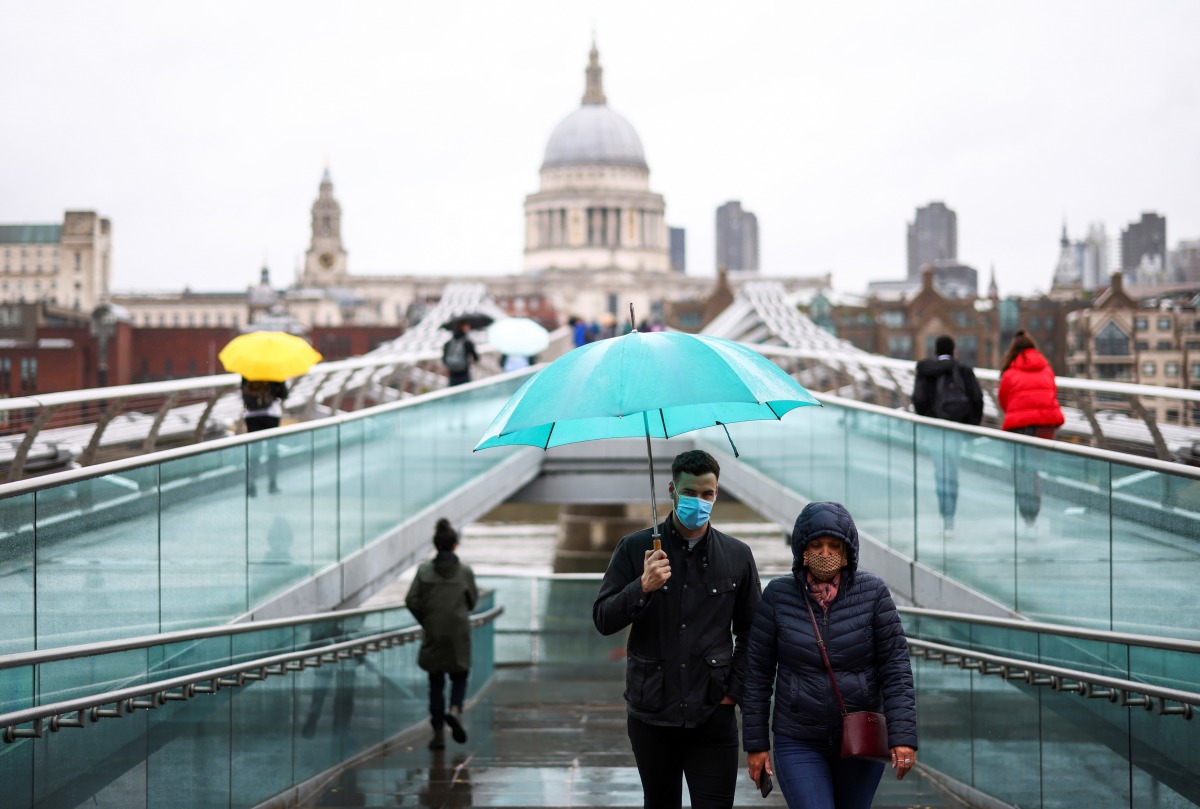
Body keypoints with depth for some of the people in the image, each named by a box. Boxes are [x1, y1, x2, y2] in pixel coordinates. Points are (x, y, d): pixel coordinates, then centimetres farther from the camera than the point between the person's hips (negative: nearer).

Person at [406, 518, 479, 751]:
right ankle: (455, 710, -14)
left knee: (436, 683, 10)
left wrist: (425, 620, 7)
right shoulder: (465, 571, -5)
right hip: (459, 636, -1)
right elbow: (473, 601, 3)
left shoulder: (424, 570, -4)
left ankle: (439, 734, 8)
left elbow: (411, 601, -7)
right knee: (459, 678, 15)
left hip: (433, 636, 1)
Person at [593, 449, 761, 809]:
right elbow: (603, 621, -3)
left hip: (712, 716, 0)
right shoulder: (635, 549, 2)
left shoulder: (737, 556, 6)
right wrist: (642, 587, -19)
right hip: (651, 715, 0)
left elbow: (750, 632, 13)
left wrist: (734, 690, 2)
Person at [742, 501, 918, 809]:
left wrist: (903, 736, -15)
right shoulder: (779, 596, -7)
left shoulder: (873, 592, -8)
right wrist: (756, 743, -1)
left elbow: (896, 668, -7)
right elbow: (757, 673, -2)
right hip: (799, 744, -1)